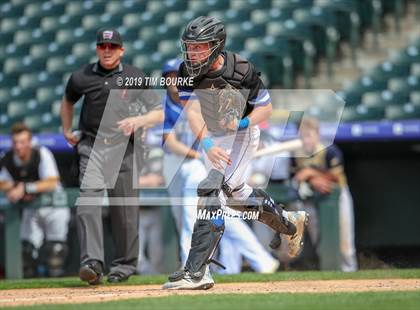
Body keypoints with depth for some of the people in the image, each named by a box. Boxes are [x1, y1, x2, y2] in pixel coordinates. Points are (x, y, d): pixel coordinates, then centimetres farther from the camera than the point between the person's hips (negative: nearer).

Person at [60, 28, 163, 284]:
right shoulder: (81, 77, 4)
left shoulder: (135, 78, -1)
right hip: (91, 148, 0)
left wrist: (138, 120, -20)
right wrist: (67, 131, 20)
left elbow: (159, 114, -3)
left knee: (125, 209, 3)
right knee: (89, 201, -19)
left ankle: (125, 264, 20)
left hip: (125, 148, 0)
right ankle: (92, 263, -27)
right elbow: (68, 101, 26)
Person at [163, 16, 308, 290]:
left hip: (242, 136, -6)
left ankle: (197, 272, -30)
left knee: (213, 189, -23)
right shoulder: (188, 71, -18)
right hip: (212, 138, 6)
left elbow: (266, 108, -14)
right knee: (234, 192, 22)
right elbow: (192, 111, -28)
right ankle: (290, 223, 48)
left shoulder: (242, 70, -26)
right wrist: (208, 144, -44)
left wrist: (244, 123, -33)